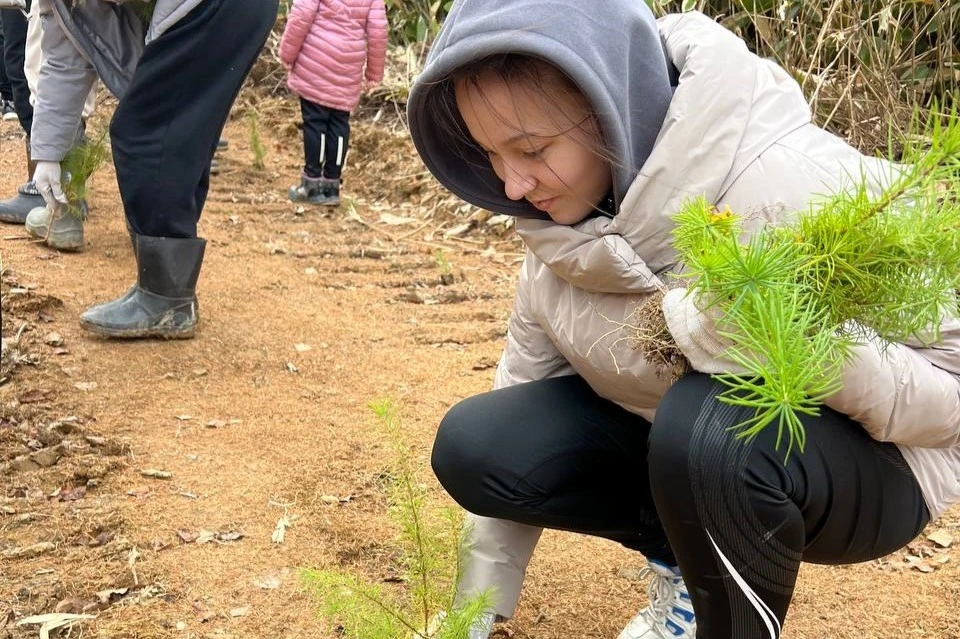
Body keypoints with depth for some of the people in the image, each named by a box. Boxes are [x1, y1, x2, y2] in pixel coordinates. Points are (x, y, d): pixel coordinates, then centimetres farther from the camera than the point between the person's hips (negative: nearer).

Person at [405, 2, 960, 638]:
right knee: (474, 444, -11)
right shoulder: (566, 206, -10)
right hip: (675, 442, 6)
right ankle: (684, 560, 9)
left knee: (709, 423, -37)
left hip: (865, 460, -6)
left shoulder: (794, 189, -31)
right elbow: (527, 371, -1)